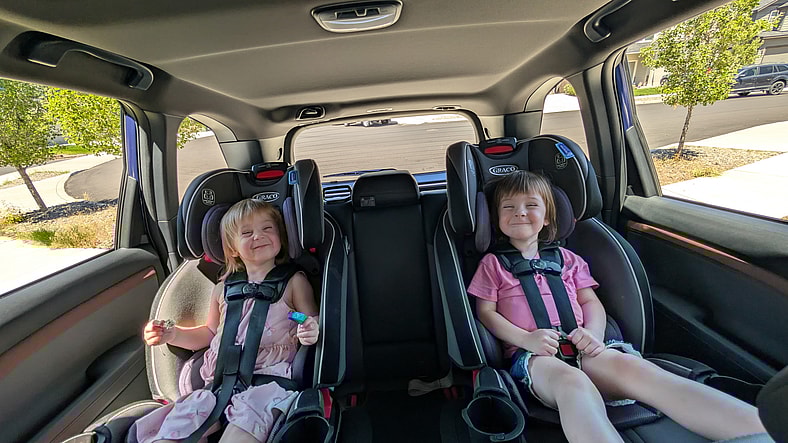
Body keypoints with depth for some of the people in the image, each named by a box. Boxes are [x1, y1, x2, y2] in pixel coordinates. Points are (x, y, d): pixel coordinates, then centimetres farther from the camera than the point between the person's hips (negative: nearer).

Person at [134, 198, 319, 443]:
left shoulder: (293, 282, 3)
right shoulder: (224, 289, 15)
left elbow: (311, 326, 4)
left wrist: (311, 332, -19)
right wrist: (172, 334, 13)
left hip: (268, 376, -4)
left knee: (247, 416, -33)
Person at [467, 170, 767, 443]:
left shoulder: (566, 259, 22)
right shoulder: (492, 264, 11)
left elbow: (591, 302, 17)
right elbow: (486, 313, 3)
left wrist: (592, 333, -6)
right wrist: (527, 339, -13)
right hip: (531, 354, -2)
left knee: (628, 365, -30)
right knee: (571, 381, -37)